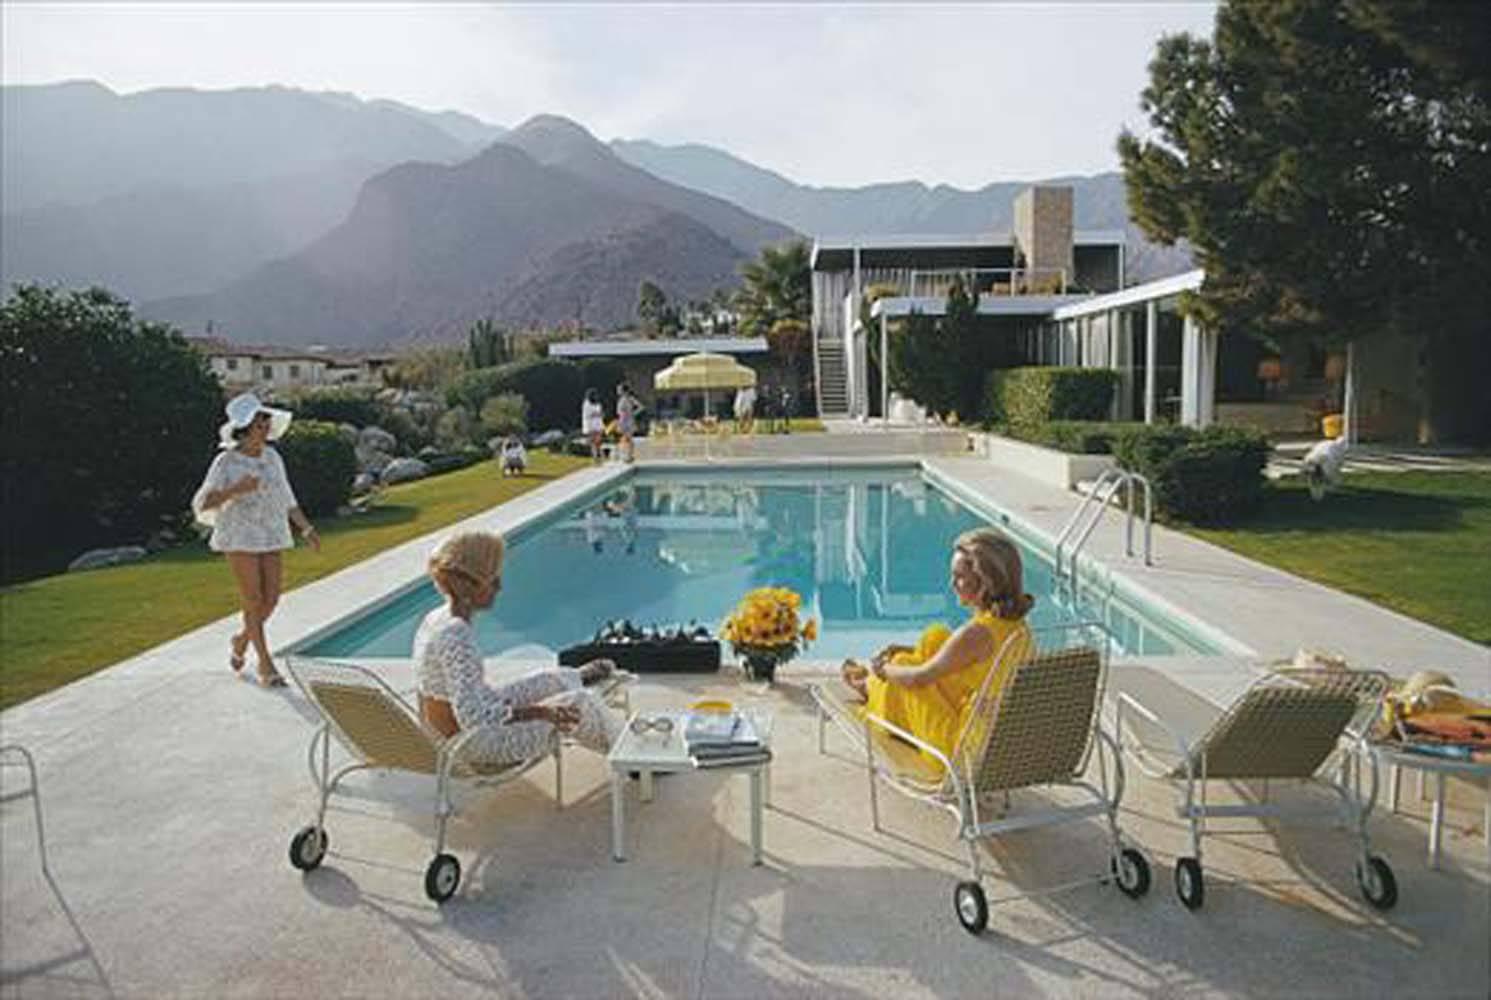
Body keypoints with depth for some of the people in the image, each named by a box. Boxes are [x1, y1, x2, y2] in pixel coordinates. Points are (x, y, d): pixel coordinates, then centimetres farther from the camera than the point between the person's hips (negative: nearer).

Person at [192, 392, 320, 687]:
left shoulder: (272, 457, 5)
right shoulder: (226, 462, -10)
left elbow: (286, 499, 12)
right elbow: (202, 504, -11)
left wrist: (307, 529, 8)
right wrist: (235, 490, -25)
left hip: (269, 536, 5)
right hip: (239, 537, -5)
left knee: (272, 597, 3)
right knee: (253, 599, -2)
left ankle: (241, 639, 32)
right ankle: (266, 666, 7)